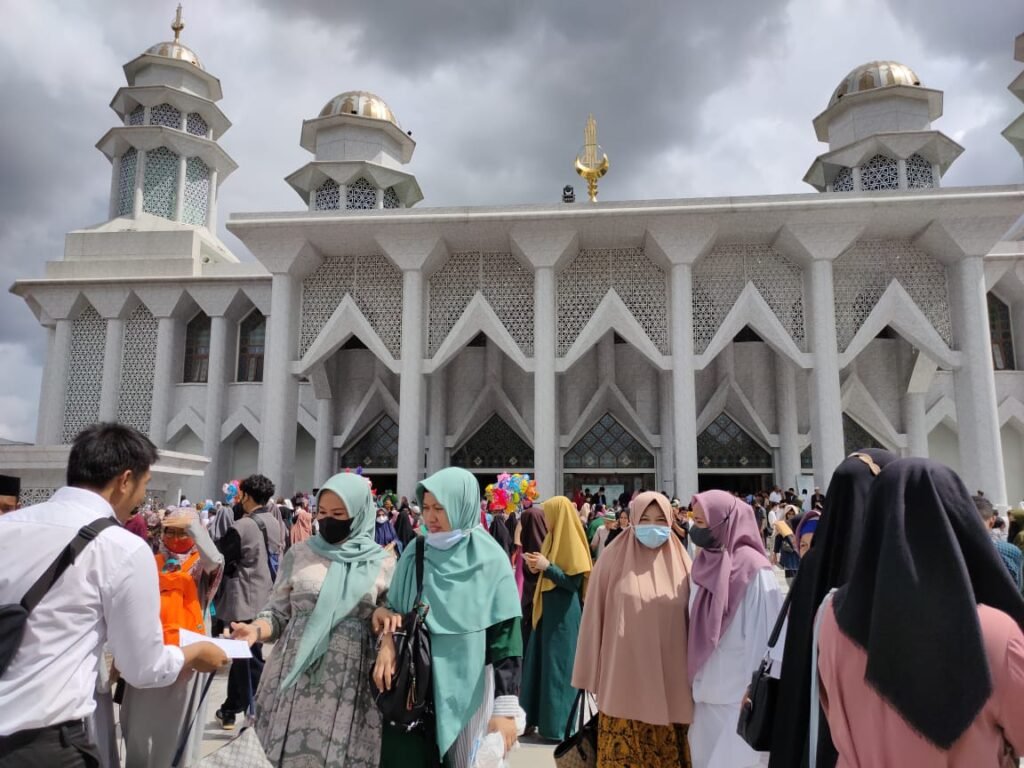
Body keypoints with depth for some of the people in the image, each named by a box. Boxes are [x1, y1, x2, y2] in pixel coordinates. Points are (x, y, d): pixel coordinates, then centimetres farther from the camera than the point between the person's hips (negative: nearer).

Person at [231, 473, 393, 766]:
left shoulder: (383, 564, 1)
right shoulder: (299, 554, 3)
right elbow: (277, 612, 5)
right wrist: (256, 630, -13)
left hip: (348, 683, -1)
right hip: (296, 677, 1)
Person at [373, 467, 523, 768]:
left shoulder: (491, 560, -9)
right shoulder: (415, 553, 2)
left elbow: (507, 637, -10)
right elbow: (395, 610, 10)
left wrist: (505, 708, -13)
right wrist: (388, 638, -12)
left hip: (468, 688, -3)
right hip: (416, 686, 3)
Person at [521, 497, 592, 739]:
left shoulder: (572, 543, -15)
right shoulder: (553, 539, 10)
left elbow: (574, 582, -19)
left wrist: (547, 567, -21)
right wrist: (539, 567, -2)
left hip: (563, 613, -9)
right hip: (546, 608, 9)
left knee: (557, 666, -1)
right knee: (541, 662, 14)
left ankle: (558, 725, 10)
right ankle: (537, 716, 25)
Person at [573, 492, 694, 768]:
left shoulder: (682, 565, 3)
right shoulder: (612, 562, -3)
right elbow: (594, 619, 0)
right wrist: (593, 676, 1)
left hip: (670, 681, 2)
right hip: (624, 681, -2)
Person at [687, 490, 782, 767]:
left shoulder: (753, 568, -16)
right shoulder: (706, 563, 4)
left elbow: (766, 633, -15)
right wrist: (695, 684, 12)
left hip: (740, 693, -6)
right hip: (706, 691, 6)